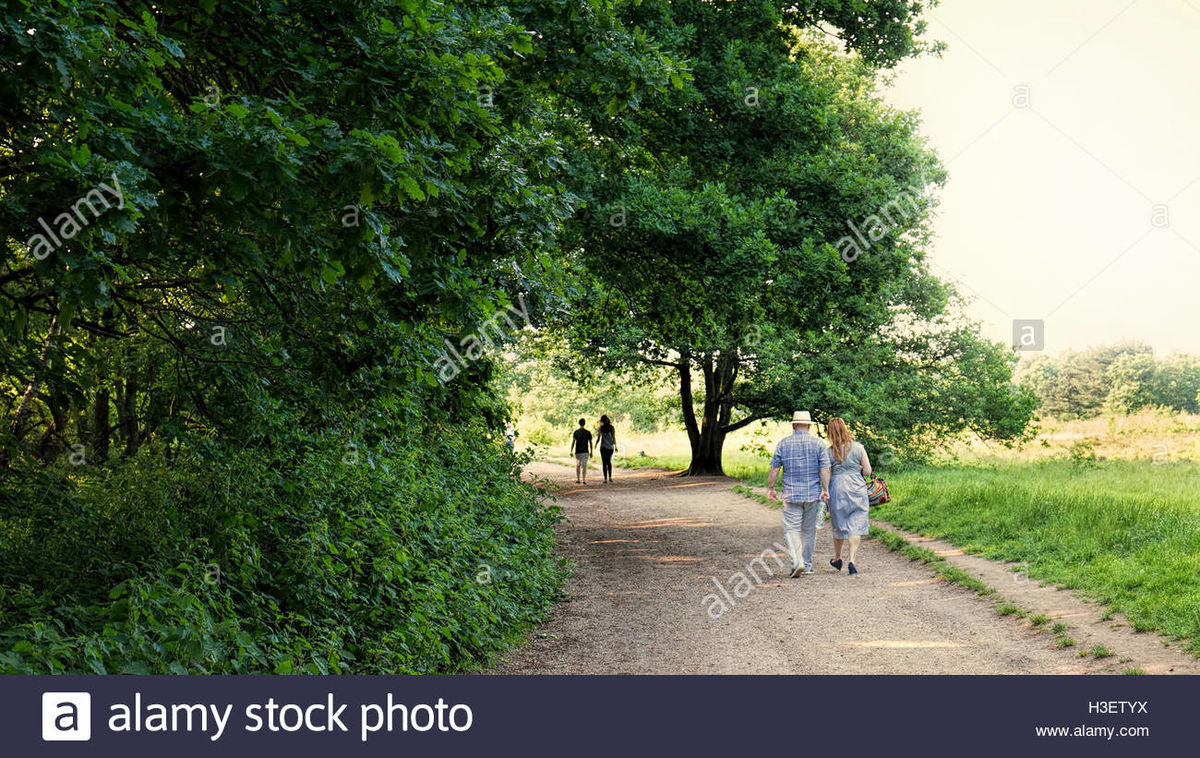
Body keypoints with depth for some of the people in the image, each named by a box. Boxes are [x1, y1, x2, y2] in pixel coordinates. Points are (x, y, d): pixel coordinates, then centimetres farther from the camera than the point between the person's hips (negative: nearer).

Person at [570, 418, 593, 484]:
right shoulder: (588, 432, 0)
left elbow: (573, 442, -6)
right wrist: (591, 451, 12)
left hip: (578, 451, 0)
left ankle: (577, 480, 12)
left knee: (578, 466, 13)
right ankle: (584, 480, -9)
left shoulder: (576, 432, -2)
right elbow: (590, 443, 3)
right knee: (584, 466, -2)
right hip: (585, 451, 0)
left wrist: (571, 451, -4)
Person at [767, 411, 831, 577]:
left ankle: (797, 562, -19)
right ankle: (807, 565, 20)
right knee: (809, 530, 13)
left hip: (791, 495, -1)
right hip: (813, 495, 1)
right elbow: (825, 468, -7)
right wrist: (825, 489, -6)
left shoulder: (783, 443, 0)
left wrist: (770, 488, 7)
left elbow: (774, 468, -1)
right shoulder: (818, 444, 0)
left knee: (791, 529, 1)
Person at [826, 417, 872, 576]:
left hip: (837, 489, 0)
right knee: (856, 526, 2)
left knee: (839, 525, 15)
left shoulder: (829, 452, -4)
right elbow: (868, 471, 0)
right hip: (857, 489, 0)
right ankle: (852, 560, -11)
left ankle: (837, 558, 32)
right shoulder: (858, 448, -1)